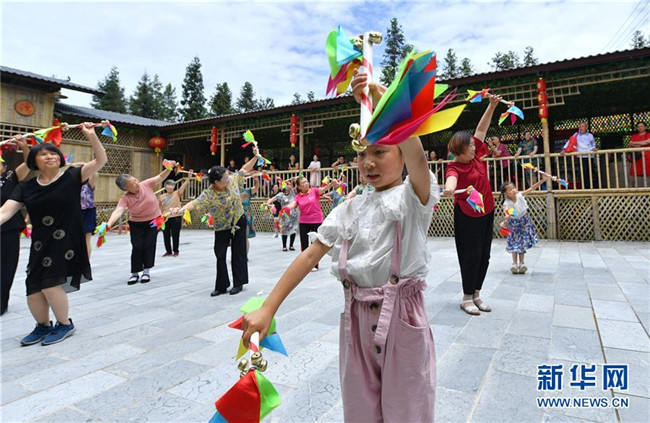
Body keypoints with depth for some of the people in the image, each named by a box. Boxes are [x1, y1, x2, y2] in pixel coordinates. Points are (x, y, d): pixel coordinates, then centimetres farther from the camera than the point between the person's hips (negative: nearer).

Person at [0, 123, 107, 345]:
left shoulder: (72, 177, -3)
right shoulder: (26, 187, 5)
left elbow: (101, 160, -12)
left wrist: (91, 135, -23)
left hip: (66, 241, -4)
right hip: (40, 244, 4)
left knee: (50, 283, -10)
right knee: (33, 289, 5)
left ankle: (65, 324, 15)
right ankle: (43, 326, 34)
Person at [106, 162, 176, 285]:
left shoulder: (146, 185, -18)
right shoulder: (125, 198, -23)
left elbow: (161, 177, -13)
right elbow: (118, 211, -37)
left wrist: (169, 168, -32)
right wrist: (109, 224, -55)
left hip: (154, 220, 1)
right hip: (136, 224, 0)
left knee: (149, 245, -4)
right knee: (137, 247, -6)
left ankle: (146, 271, 12)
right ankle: (134, 273, 10)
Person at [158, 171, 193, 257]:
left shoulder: (177, 193, -1)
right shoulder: (161, 197, 7)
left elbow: (183, 186, -17)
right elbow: (159, 208, 17)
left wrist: (188, 178, -30)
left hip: (176, 217, -3)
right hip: (165, 218, 3)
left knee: (175, 235, 3)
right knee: (166, 236, 8)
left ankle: (175, 251, 15)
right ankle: (168, 251, 21)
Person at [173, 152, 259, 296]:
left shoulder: (232, 180, -12)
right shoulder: (208, 194, -22)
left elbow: (245, 169, 2)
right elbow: (195, 203, -37)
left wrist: (255, 157, -6)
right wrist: (182, 209, -56)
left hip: (239, 222, 2)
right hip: (222, 227, -1)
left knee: (238, 253, 5)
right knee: (220, 255, 3)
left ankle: (238, 283, 16)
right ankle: (221, 286, 16)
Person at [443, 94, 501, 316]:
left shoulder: (476, 155, 2)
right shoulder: (455, 167, -17)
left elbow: (481, 129, 8)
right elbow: (452, 177, -41)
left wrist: (492, 106, 3)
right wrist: (449, 187, -64)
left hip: (487, 211, 7)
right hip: (467, 215, -7)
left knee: (484, 255, 11)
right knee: (471, 256, -1)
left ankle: (476, 294, 24)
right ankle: (467, 298, 12)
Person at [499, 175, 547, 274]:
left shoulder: (520, 195, -19)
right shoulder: (507, 203, -30)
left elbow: (532, 188, -16)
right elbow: (506, 211, -50)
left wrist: (542, 180, -26)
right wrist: (507, 216, -73)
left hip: (524, 221, 3)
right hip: (513, 223, -3)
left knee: (523, 242, 6)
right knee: (515, 243, 1)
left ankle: (521, 263, 15)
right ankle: (515, 263, 11)